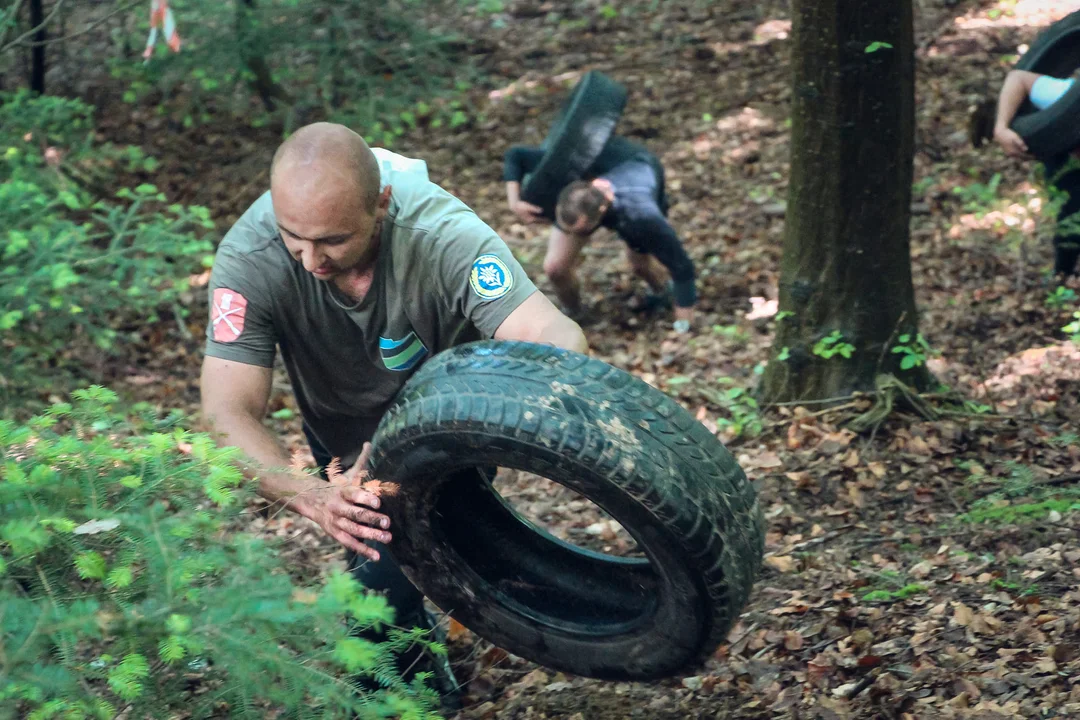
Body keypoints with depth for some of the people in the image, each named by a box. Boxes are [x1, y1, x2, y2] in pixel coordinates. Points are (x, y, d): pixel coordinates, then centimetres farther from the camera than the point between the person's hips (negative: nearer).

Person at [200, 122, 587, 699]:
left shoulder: (444, 237, -38)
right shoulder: (249, 257, -33)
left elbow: (557, 340, -47)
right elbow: (229, 414, -36)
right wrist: (314, 499, -54)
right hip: (342, 429, 2)